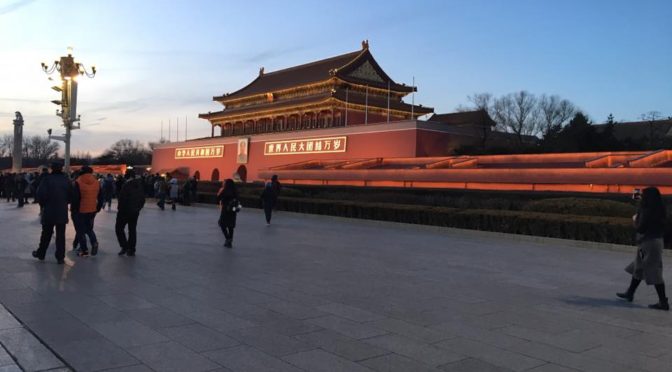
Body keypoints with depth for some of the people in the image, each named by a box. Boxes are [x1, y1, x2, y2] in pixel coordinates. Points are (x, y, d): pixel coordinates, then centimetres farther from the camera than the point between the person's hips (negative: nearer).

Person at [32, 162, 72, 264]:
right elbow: (71, 195, 1)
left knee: (46, 234, 13)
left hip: (49, 212, -2)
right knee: (61, 235, 5)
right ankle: (60, 257, 3)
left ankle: (40, 254, 27)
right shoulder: (66, 180, 0)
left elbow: (41, 193, -15)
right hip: (62, 212, 2)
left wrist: (43, 204, 2)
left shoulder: (47, 179, -10)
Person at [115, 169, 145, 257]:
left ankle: (124, 246, -2)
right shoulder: (140, 184, 4)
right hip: (135, 211, 7)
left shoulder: (126, 185, -18)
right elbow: (142, 199, 10)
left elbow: (122, 198, -19)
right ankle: (131, 250, 14)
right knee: (132, 230, 12)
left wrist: (119, 208, -5)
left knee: (119, 228, 6)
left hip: (125, 211, -7)